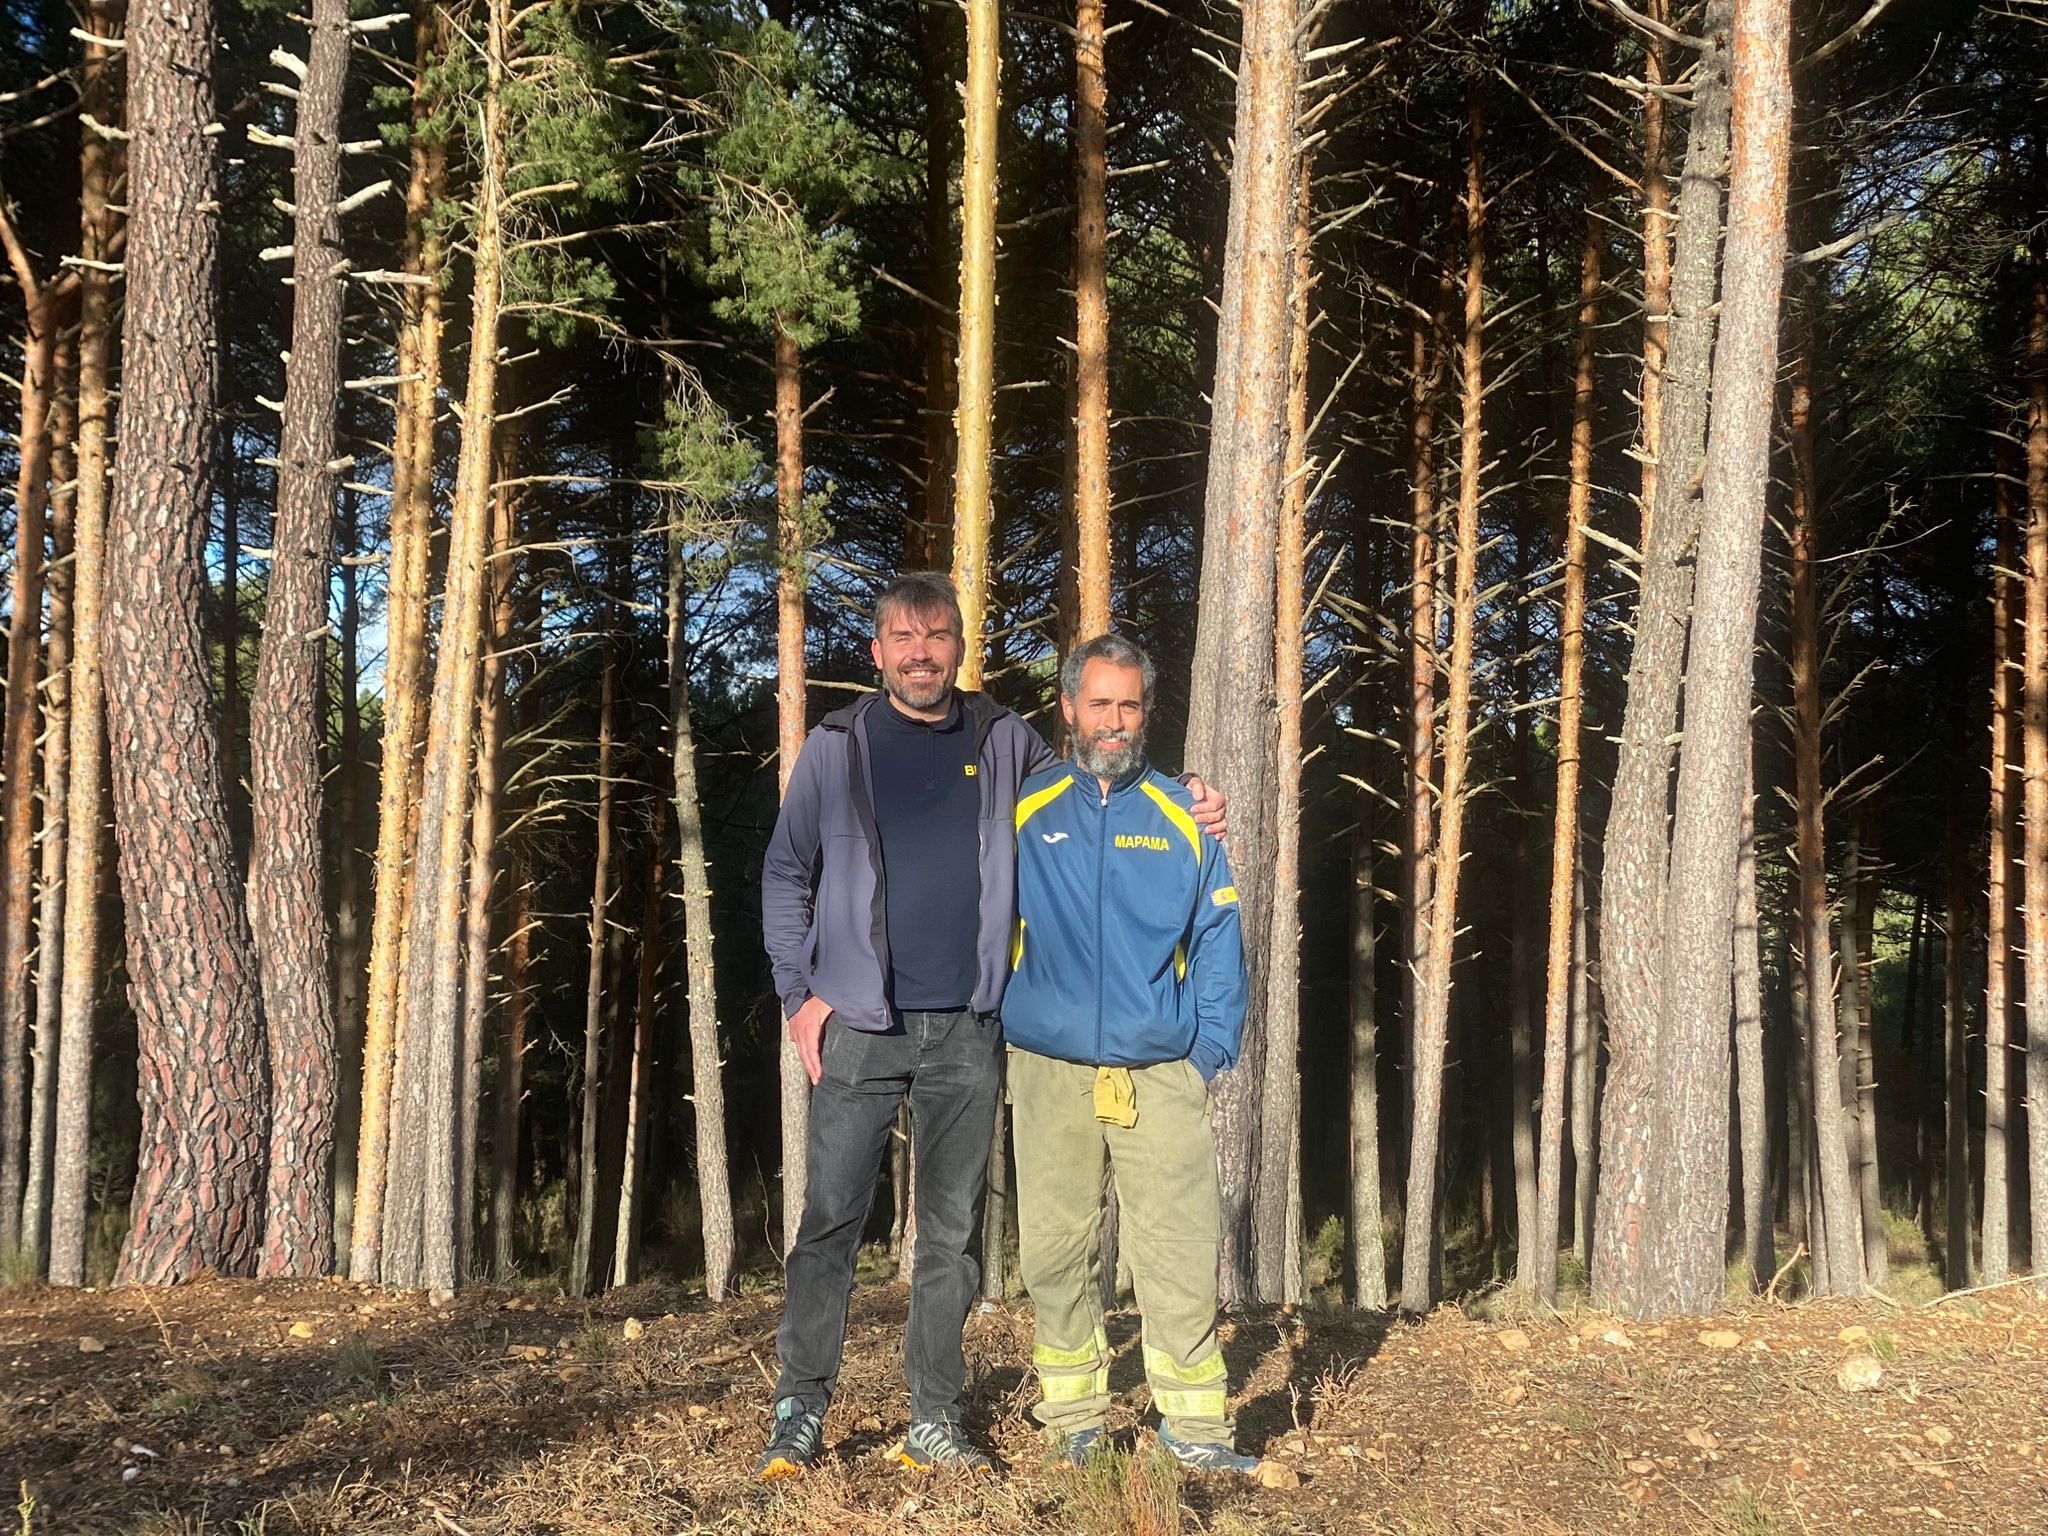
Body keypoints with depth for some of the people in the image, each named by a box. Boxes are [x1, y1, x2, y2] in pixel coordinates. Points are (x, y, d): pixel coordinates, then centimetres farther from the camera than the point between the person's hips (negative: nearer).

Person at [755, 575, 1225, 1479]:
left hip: (967, 1031, 2)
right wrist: (799, 994, -3)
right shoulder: (838, 747, 3)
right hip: (860, 1027, -2)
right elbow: (786, 875, 7)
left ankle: (934, 1420, 17)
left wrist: (1185, 817, 2)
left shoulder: (1005, 744, 7)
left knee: (952, 1231, 7)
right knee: (831, 1220, -3)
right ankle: (799, 1413, 7)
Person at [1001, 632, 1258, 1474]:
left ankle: (1194, 1424, 7)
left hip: (1163, 1077, 0)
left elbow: (1218, 944, 8)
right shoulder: (1022, 813, 5)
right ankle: (1074, 1420, 18)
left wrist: (1212, 1052, 0)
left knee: (1182, 1252, -3)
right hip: (1052, 1074, 0)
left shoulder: (1183, 819, 7)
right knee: (1057, 1254, 6)